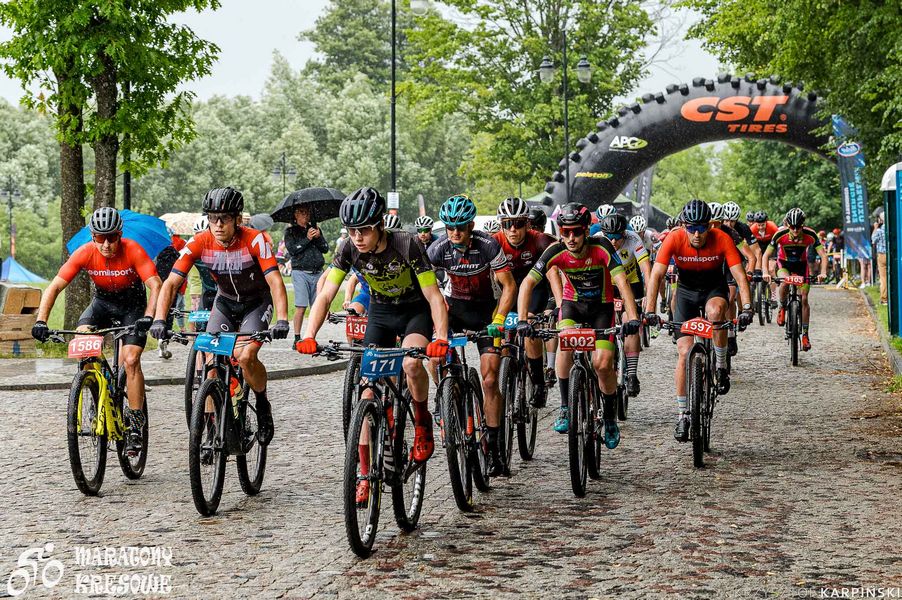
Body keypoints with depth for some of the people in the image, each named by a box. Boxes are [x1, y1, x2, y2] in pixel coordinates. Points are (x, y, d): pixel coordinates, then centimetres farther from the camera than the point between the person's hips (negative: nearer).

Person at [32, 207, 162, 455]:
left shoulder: (133, 251, -29)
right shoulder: (85, 253, -22)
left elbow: (156, 285, -35)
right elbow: (54, 287, -23)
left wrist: (148, 317, -51)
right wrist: (41, 321, -36)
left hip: (132, 305, -3)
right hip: (103, 302, 3)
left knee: (130, 360, -19)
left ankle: (136, 423, -9)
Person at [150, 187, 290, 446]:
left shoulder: (255, 240, -27)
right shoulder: (199, 243, -20)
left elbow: (275, 281, -34)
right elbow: (171, 283, -22)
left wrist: (282, 320, -49)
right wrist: (159, 320, -36)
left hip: (257, 302, -3)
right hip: (225, 301, 3)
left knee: (245, 357, -25)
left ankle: (263, 404, 4)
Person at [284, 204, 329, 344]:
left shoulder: (316, 229, 17)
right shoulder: (290, 231, 6)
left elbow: (325, 249, 10)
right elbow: (292, 249, -8)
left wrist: (318, 237, -7)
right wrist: (307, 239, -13)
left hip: (317, 273, 4)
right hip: (300, 272, -4)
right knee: (301, 307, -10)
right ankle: (297, 338, -6)